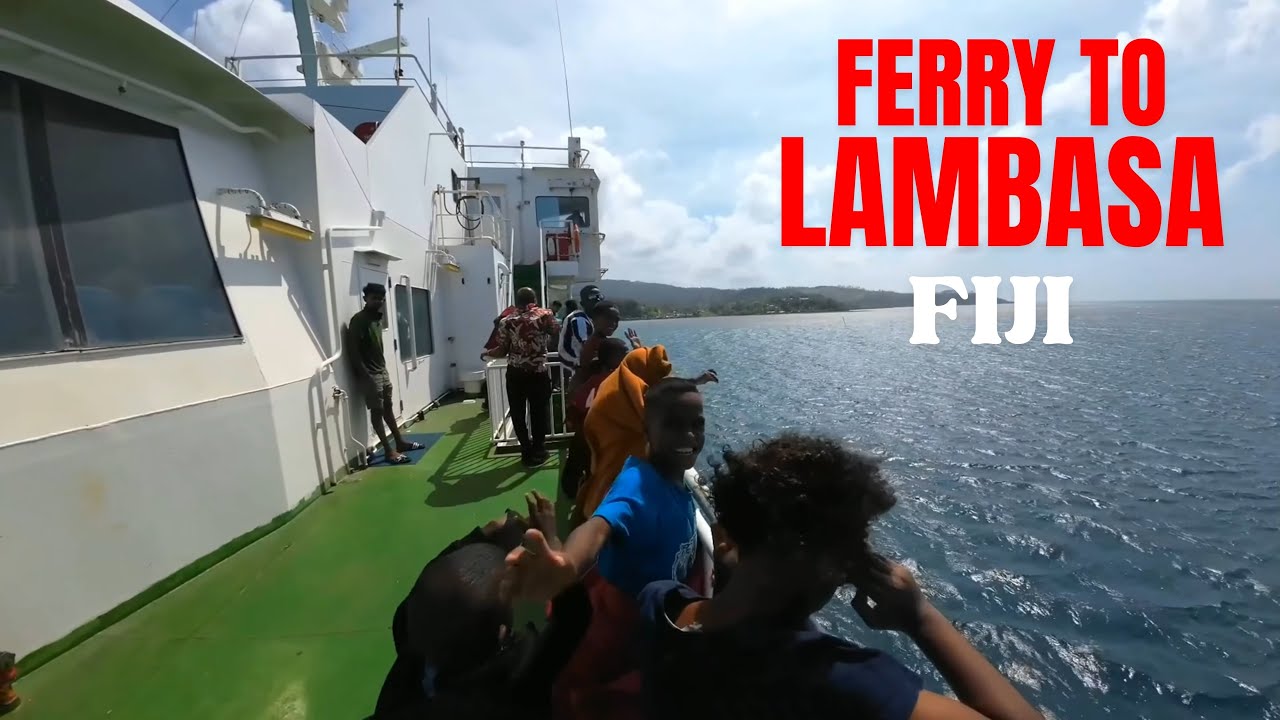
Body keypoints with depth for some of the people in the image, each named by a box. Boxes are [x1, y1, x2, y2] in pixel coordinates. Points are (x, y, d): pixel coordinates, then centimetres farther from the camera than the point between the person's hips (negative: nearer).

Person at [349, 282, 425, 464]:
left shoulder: (377, 318, 11)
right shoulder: (358, 320, -15)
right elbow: (354, 351, -19)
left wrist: (382, 367, 15)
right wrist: (366, 375, -22)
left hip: (382, 370, 9)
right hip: (369, 374, -9)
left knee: (388, 407, 16)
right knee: (377, 411, -4)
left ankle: (400, 442, 25)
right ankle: (389, 451, -1)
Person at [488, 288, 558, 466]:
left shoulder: (506, 321, -1)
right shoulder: (544, 315, -5)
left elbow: (502, 351, -1)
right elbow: (556, 333, 8)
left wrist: (487, 353, 19)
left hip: (515, 374, 2)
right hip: (538, 373, -1)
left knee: (518, 414, 14)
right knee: (539, 412, 13)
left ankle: (527, 451, 22)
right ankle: (538, 452, 21)